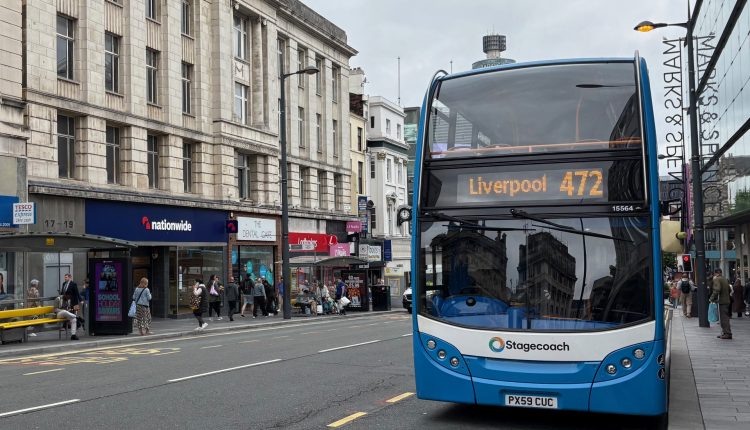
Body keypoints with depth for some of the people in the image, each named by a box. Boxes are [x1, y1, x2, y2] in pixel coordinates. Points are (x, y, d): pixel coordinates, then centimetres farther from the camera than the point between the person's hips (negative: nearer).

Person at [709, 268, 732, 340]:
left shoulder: (717, 279, -11)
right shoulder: (725, 279, 16)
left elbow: (717, 290, -22)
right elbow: (729, 289, 22)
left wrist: (712, 298, -13)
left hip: (722, 301, -9)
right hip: (726, 300, 9)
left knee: (724, 318, -7)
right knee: (725, 317, 14)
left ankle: (727, 333, -8)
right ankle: (724, 333, 19)